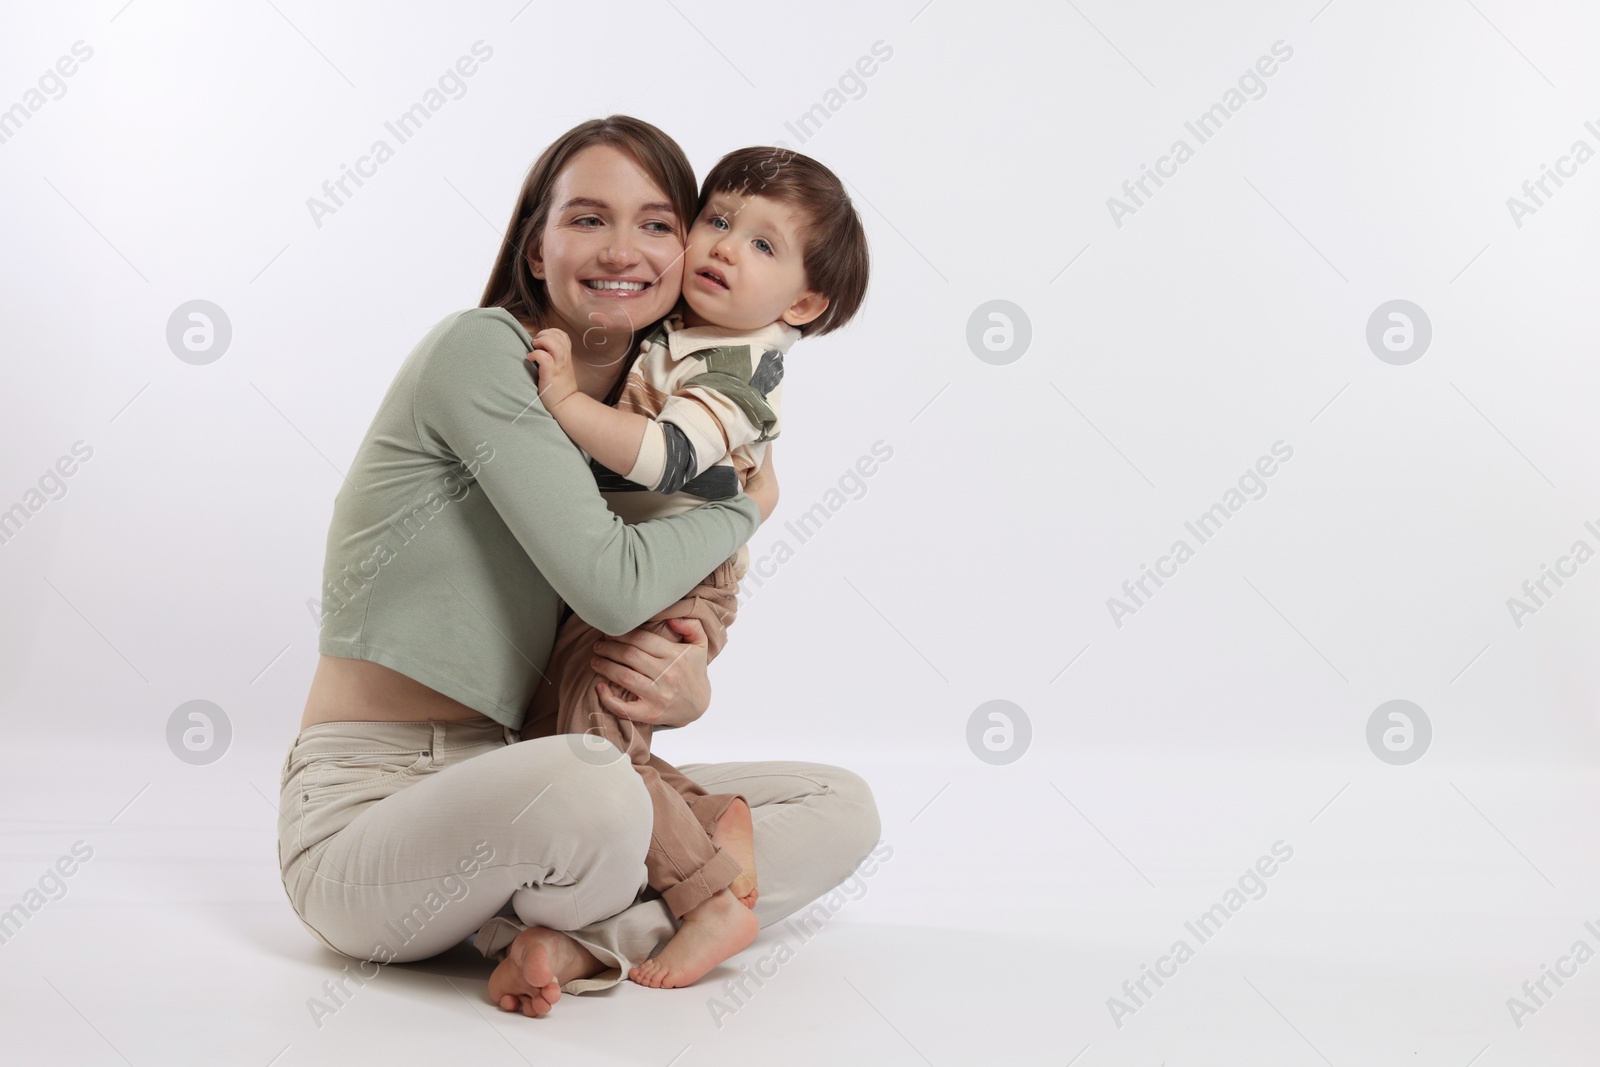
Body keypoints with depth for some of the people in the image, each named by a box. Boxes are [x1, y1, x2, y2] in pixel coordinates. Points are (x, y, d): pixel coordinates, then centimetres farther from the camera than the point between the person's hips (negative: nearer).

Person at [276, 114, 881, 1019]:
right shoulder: (479, 350, -12)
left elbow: (668, 640, 14)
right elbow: (614, 584, -21)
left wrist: (691, 693, -11)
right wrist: (751, 501, -2)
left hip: (507, 795, 8)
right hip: (368, 807, -7)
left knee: (841, 807, 2)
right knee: (590, 792, -39)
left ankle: (579, 938, -15)